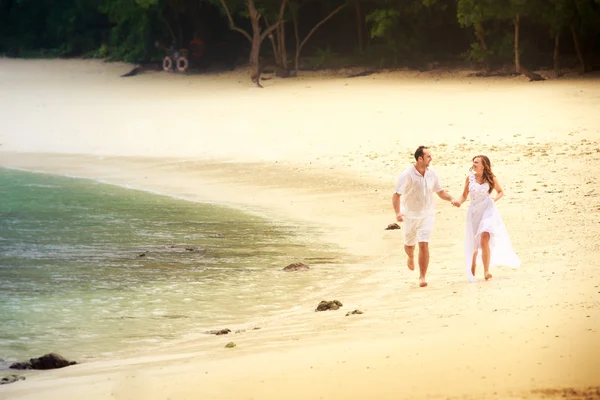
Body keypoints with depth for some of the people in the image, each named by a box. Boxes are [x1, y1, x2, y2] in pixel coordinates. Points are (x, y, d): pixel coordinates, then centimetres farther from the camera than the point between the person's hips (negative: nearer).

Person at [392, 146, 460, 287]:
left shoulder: (431, 174, -3)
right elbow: (396, 195, -20)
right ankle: (410, 257, 54)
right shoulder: (407, 175, -17)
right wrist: (397, 212, -35)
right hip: (410, 215, -1)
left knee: (424, 245, -13)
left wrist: (451, 199, -10)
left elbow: (440, 192, 10)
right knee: (409, 245, 16)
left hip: (427, 215, 1)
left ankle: (422, 277, -6)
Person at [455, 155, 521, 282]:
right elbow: (464, 195, 7)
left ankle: (486, 271, -13)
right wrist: (459, 202, -13)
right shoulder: (470, 178, 3)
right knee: (474, 244, 8)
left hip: (487, 210, -2)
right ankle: (472, 272, 22)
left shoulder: (491, 179, -1)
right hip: (474, 211, 3)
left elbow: (500, 191, 14)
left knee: (484, 239, -19)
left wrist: (495, 199, -6)